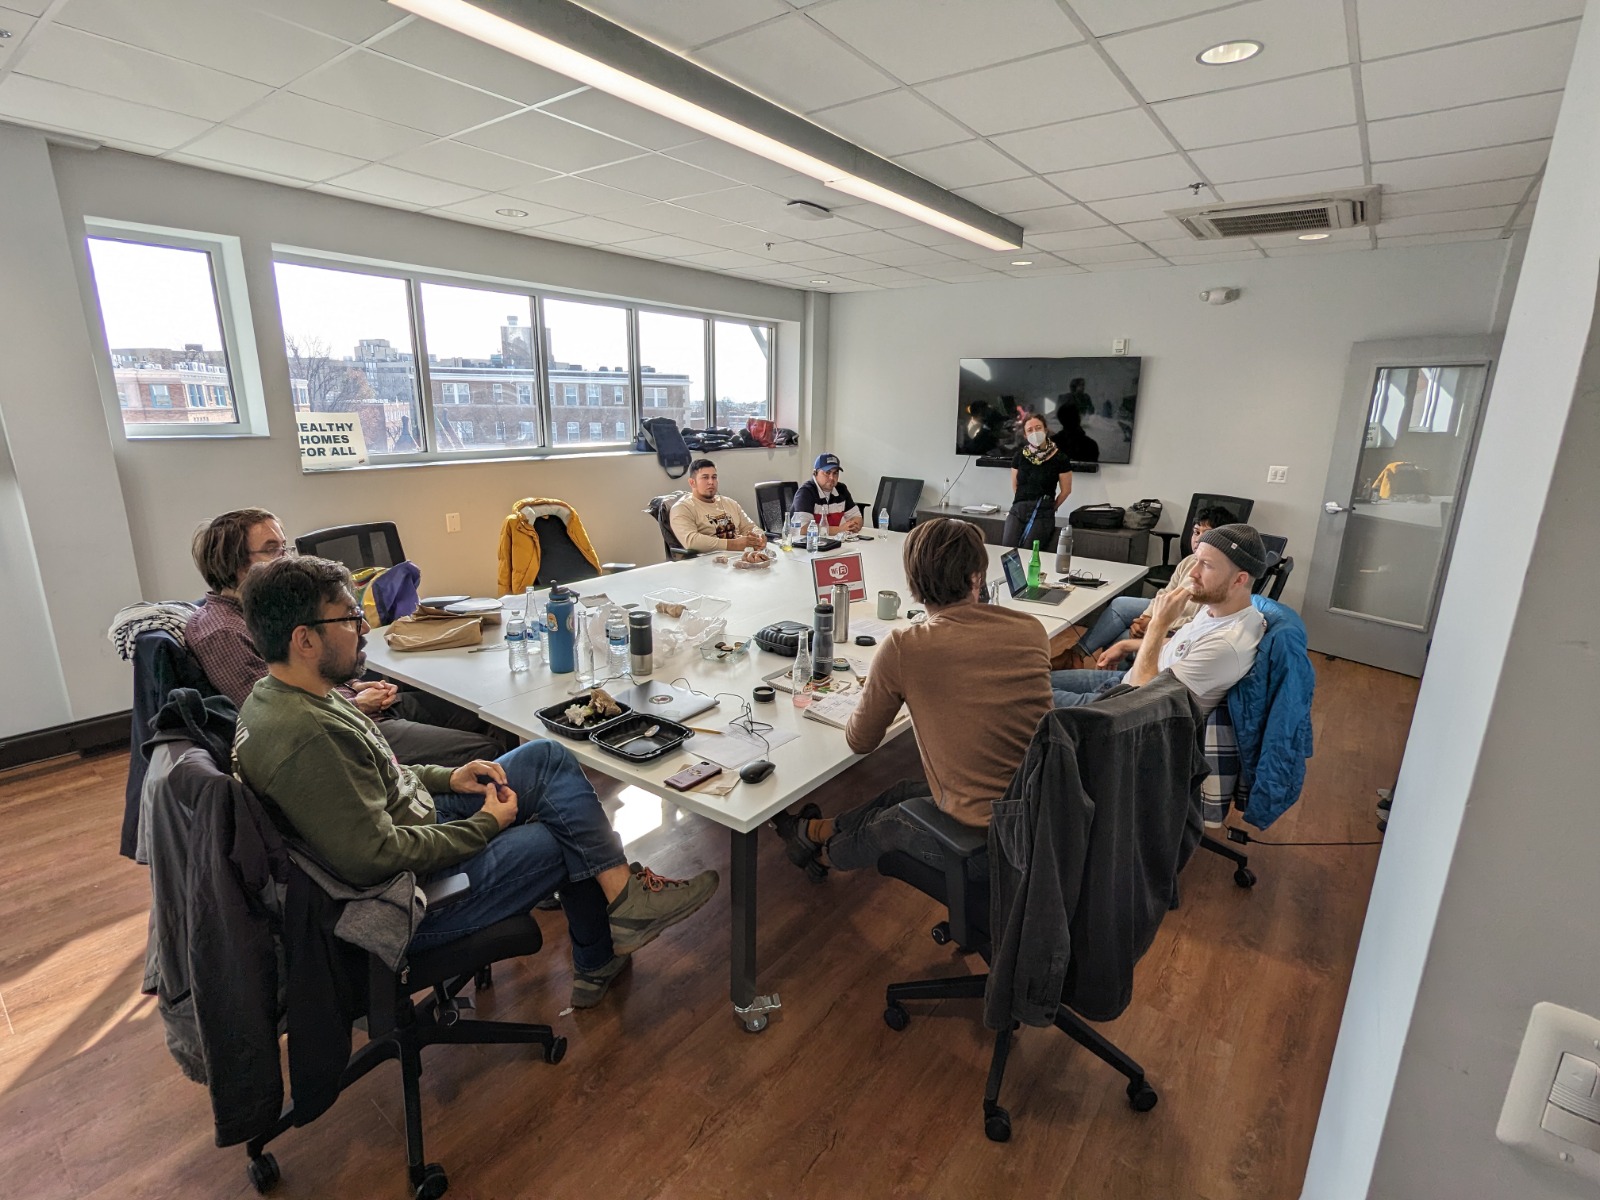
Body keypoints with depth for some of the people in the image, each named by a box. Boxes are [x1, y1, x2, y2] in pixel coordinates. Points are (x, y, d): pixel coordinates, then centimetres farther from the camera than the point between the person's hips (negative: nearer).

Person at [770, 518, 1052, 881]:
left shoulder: (904, 648, -18)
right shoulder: (1032, 631, -4)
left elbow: (859, 741, -2)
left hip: (981, 835, -5)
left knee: (883, 824, 26)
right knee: (906, 794, 28)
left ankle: (821, 844, 58)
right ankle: (820, 830, 53)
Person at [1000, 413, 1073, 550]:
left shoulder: (1059, 458, -3)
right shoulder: (1020, 455, 6)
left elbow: (1066, 490, 5)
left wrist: (1049, 508, 11)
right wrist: (1021, 503, 13)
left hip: (1042, 513, -3)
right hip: (1018, 509, 3)